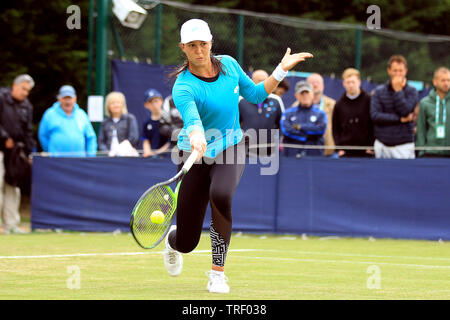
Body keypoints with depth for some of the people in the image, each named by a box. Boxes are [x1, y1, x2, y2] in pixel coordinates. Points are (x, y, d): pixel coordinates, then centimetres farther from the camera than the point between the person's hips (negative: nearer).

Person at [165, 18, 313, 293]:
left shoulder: (228, 64, -4)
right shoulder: (183, 87, -21)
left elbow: (256, 94, 10)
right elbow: (192, 118, -41)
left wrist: (282, 70, 1)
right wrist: (196, 136, -63)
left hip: (230, 149, 2)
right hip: (196, 156, -2)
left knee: (220, 194, -36)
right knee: (186, 244, -1)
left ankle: (218, 272, -19)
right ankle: (172, 240, 42)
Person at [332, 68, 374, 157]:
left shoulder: (369, 101, 1)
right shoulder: (339, 105, 10)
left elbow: (375, 126, 0)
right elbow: (335, 129, 13)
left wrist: (371, 147, -6)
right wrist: (339, 148, 1)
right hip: (346, 153, 2)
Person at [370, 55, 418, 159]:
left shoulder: (412, 92, 2)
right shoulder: (379, 91, 6)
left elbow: (405, 111, -14)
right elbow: (375, 115, -7)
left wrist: (398, 91, -10)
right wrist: (400, 119, -11)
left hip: (404, 146, -2)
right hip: (382, 145, 2)